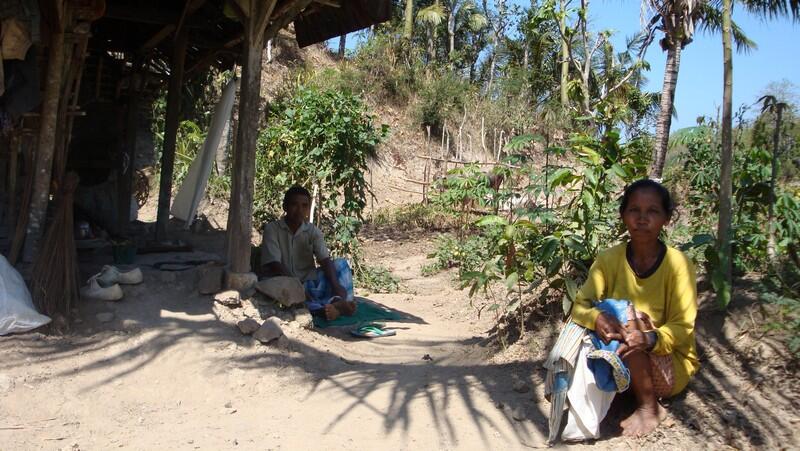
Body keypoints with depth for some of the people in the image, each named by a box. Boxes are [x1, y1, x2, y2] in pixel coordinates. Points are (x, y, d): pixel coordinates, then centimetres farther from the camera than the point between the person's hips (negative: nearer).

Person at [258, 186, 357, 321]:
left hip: (310, 283, 3)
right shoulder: (272, 229, -4)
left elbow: (325, 260, -9)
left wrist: (336, 285, -28)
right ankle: (320, 309, -50)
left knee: (340, 263, -13)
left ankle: (339, 301, -46)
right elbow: (274, 264, -14)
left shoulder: (313, 231, 4)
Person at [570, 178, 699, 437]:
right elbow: (580, 306, -12)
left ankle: (650, 408, -14)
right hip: (621, 365, 3)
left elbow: (682, 328, -18)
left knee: (629, 321, -28)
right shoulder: (609, 259, -7)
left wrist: (648, 338, -38)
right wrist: (596, 318, -36)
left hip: (671, 363, -2)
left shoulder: (677, 263, -16)